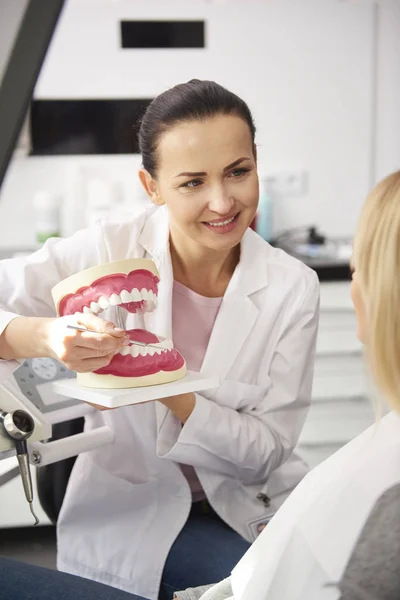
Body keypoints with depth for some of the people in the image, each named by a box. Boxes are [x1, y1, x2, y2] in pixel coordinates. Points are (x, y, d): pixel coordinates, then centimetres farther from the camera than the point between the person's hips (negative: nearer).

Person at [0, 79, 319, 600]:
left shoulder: (293, 288, -9)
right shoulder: (111, 249, -14)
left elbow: (267, 452, -10)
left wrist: (168, 389, -27)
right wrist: (46, 337, -38)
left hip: (250, 507, 3)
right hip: (127, 514, -2)